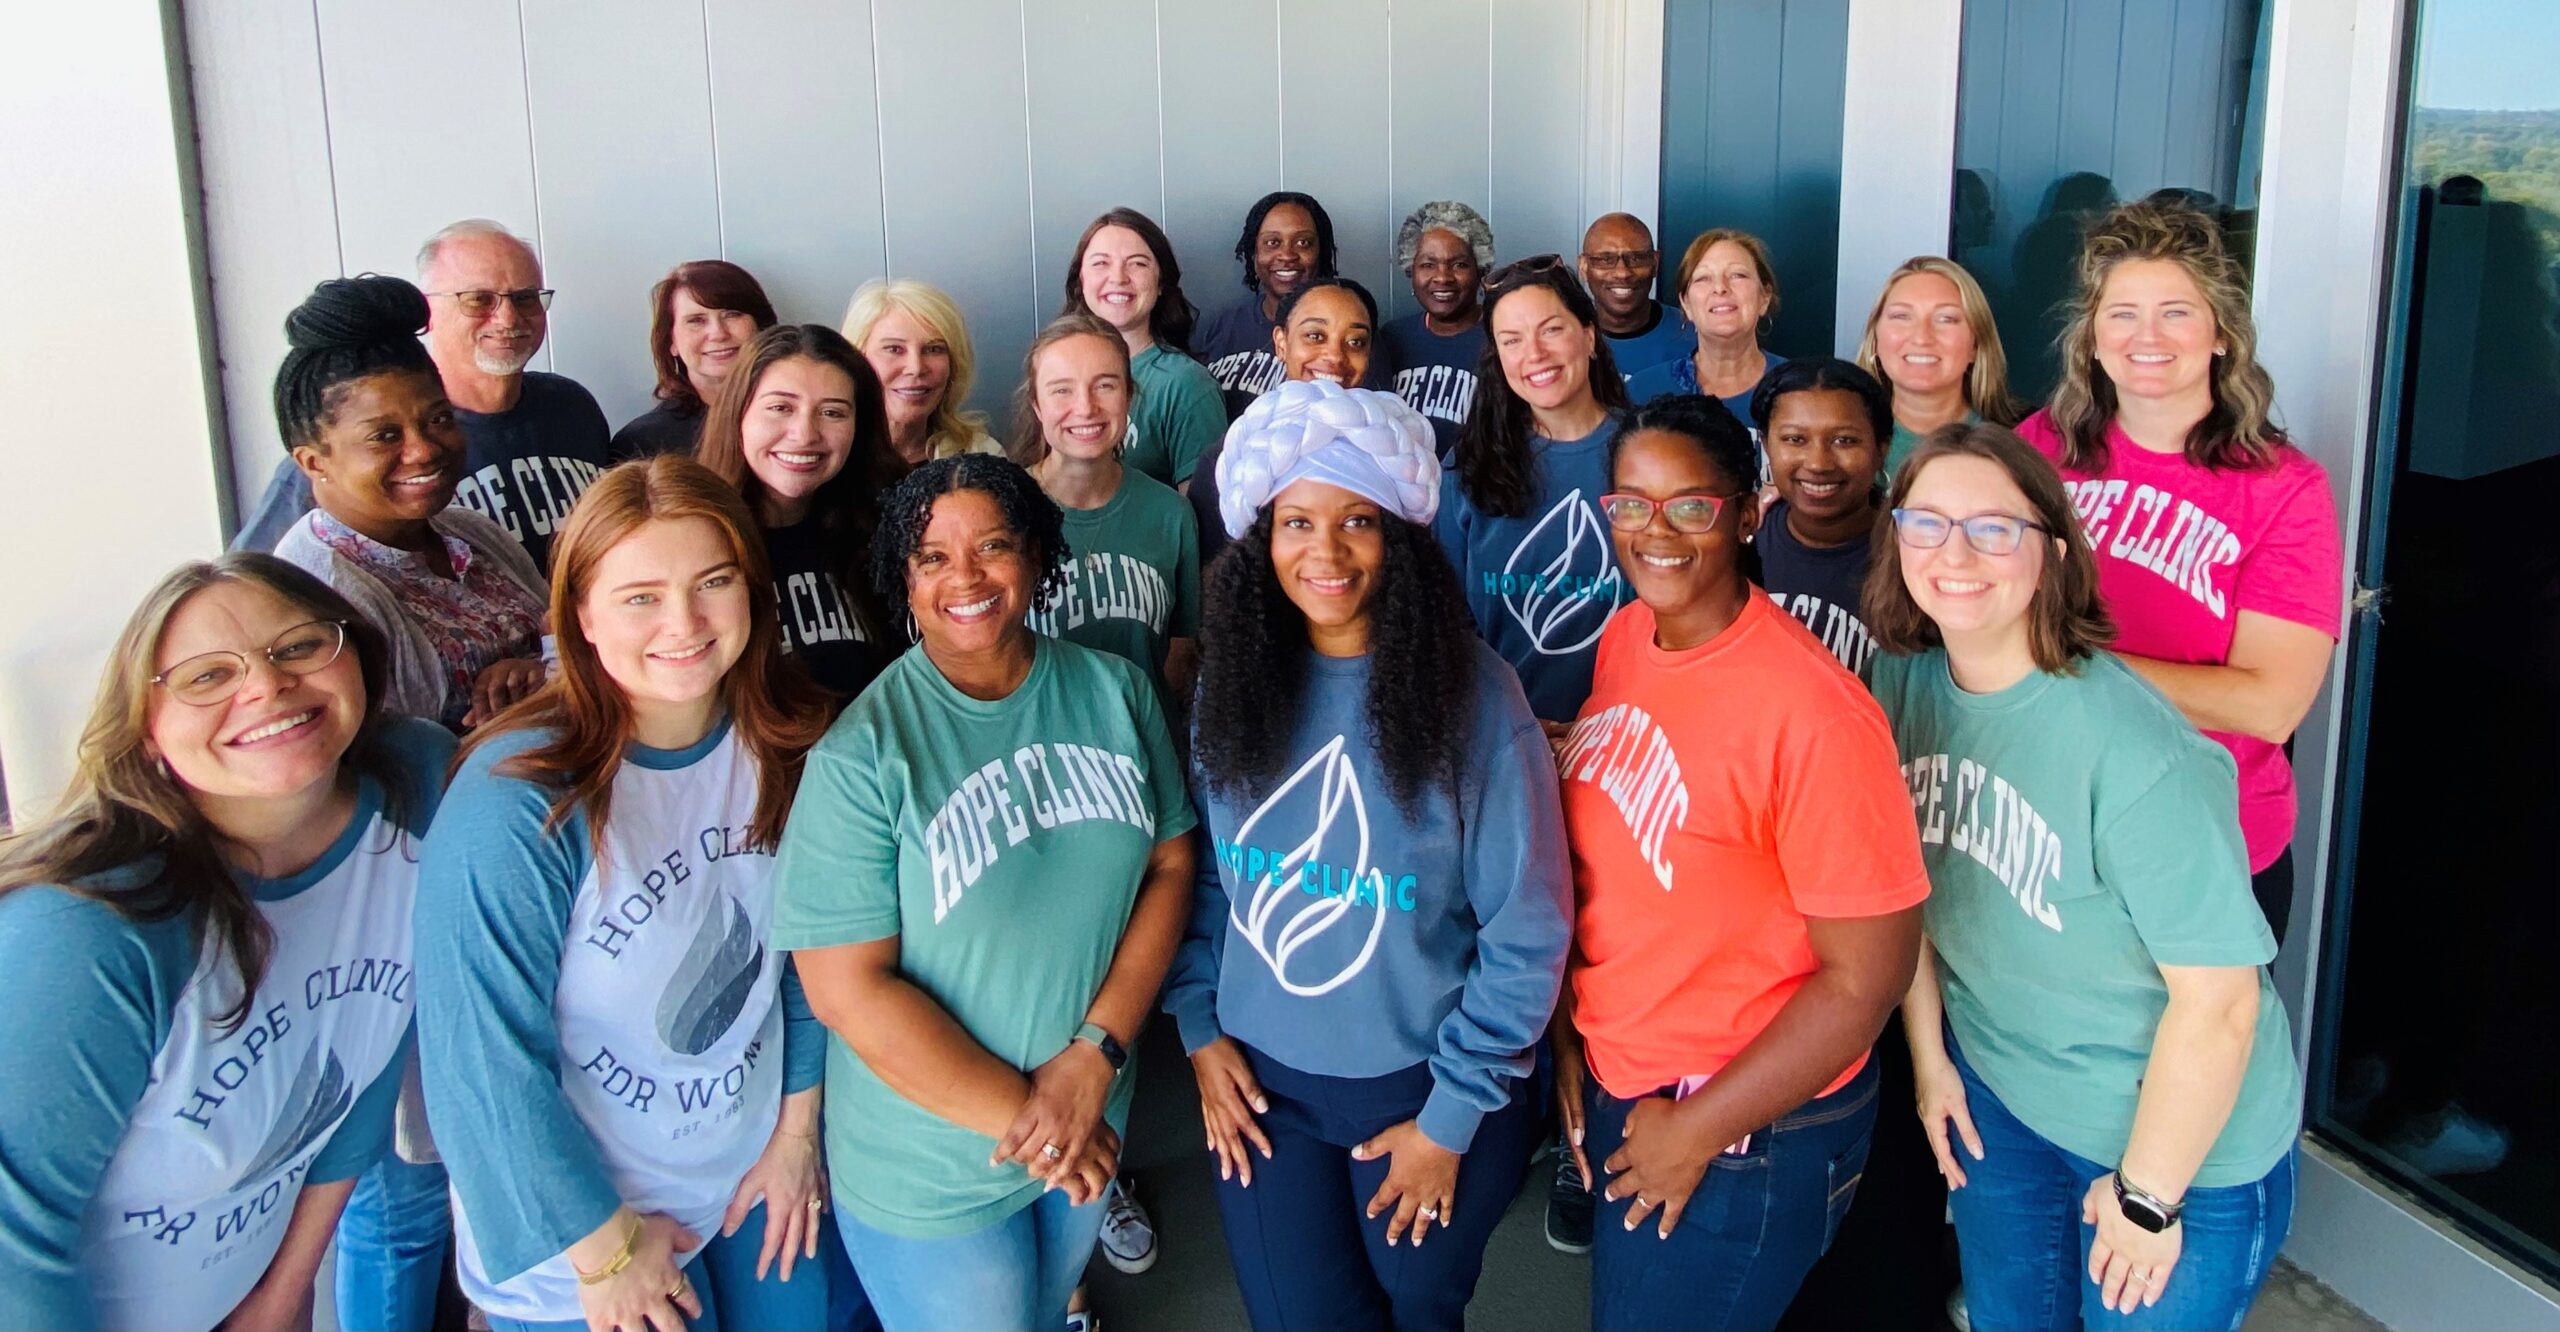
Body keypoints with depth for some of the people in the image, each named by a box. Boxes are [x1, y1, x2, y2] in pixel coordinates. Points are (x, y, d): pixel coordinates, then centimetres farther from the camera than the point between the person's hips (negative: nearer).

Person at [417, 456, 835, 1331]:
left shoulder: (786, 749, -9)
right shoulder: (517, 804, -26)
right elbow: (485, 1060, -21)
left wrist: (798, 1127, 2)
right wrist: (602, 1244, -13)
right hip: (586, 1224, -5)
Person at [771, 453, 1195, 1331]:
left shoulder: (1115, 691, -6)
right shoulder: (862, 754, -20)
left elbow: (1171, 864, -4)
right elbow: (847, 987, -20)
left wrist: (1094, 1058, -15)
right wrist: (1021, 1116, -17)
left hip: (1092, 1121, 5)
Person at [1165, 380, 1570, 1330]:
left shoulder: (1471, 691, -15)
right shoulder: (1232, 679, -4)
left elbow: (1526, 932, -13)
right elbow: (1199, 871, 6)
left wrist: (1451, 1114, -11)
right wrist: (1200, 1027, -1)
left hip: (1424, 1085, -2)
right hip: (1261, 1081, 3)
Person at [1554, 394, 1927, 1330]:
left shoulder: (1809, 711, -26)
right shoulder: (1623, 639, -3)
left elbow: (1867, 976, -22)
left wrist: (1697, 1131, -15)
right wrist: (1569, 1036, 4)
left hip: (1745, 1129, -7)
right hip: (1614, 1085, 7)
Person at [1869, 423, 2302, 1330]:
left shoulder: (2131, 751, -30)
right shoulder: (1904, 682, -10)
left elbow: (2218, 997, -25)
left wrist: (2146, 1197, -16)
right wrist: (1928, 1052, 6)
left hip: (2183, 1138, -5)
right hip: (1995, 1091, 6)